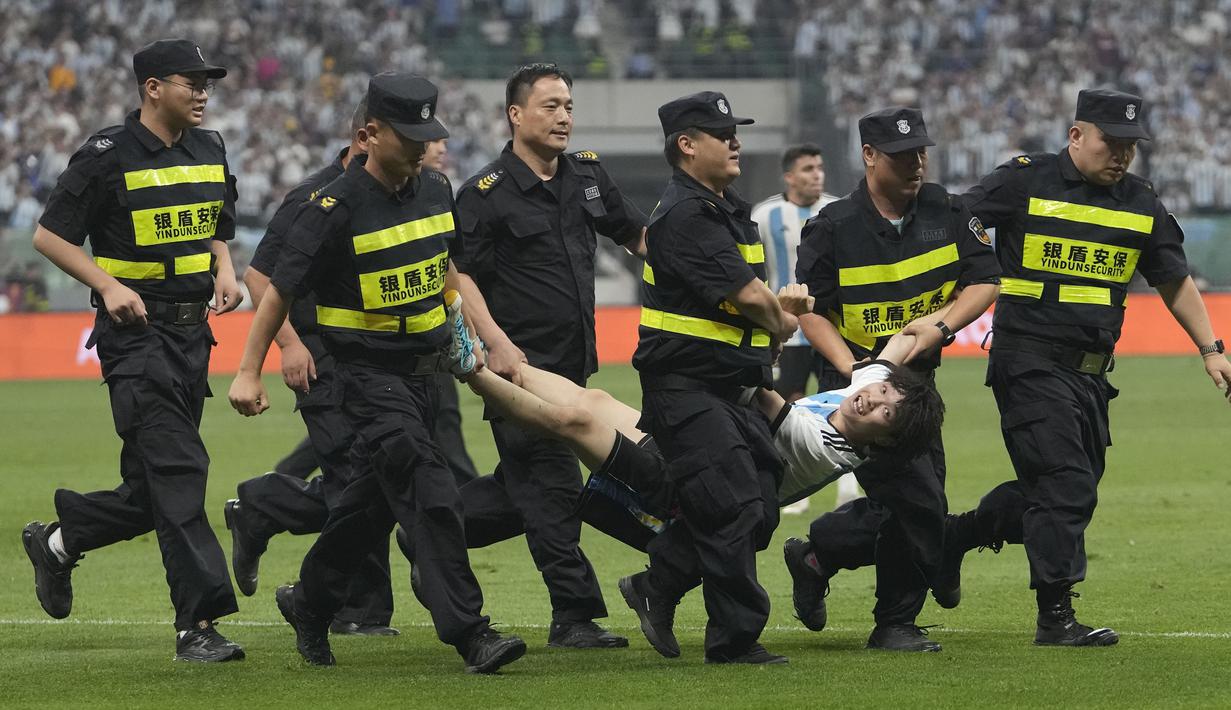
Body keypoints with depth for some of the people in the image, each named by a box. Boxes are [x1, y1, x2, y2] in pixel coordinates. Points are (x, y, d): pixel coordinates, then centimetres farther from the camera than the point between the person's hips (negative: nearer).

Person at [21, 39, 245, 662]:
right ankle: (198, 623, -17)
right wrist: (109, 284, -17)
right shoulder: (108, 156, -8)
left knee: (154, 488, 10)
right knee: (177, 471, -15)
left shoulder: (209, 151, 12)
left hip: (192, 331, 7)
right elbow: (49, 235, -5)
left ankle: (58, 540, 34)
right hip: (136, 331, -7)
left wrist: (224, 273, 5)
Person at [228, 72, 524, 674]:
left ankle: (310, 603, 35)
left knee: (377, 497, 16)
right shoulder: (337, 209, -16)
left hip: (423, 370, 7)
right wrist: (249, 373, -8)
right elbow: (281, 290, -9)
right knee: (429, 493, -19)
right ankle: (468, 633, -21)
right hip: (368, 373, -7)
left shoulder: (436, 190, 5)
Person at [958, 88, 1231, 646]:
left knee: (1074, 489, 7)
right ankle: (1055, 617, -9)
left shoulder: (1141, 205, 11)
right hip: (1030, 362, -7)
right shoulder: (1024, 183, -4)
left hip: (1091, 370, 7)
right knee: (1064, 485, -12)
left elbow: (1175, 281, 19)